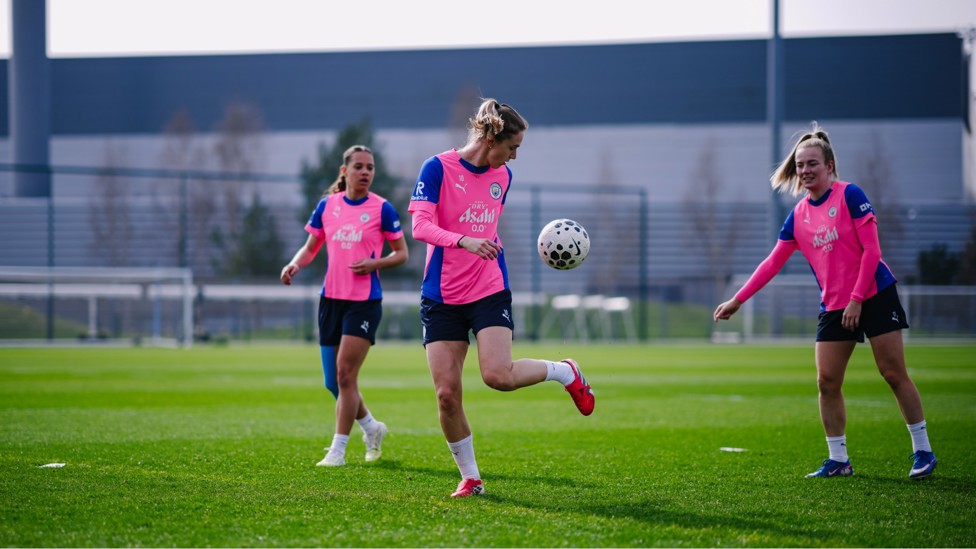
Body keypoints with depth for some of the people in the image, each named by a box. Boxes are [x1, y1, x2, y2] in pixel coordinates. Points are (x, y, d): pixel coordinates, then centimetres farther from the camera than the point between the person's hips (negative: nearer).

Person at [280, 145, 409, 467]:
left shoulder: (381, 208, -4)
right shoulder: (327, 206, 6)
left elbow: (402, 253, 2)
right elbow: (311, 247, 15)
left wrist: (374, 264, -16)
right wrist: (295, 265, -6)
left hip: (365, 302, -4)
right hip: (331, 299, 5)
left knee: (345, 374, -12)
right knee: (333, 382, 7)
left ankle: (337, 450, -4)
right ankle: (371, 427, 32)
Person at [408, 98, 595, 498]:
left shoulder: (502, 176, 8)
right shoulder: (438, 168, -8)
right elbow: (420, 226, -19)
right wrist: (465, 241, -34)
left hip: (489, 292, 2)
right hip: (442, 297, -2)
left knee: (498, 375, -20)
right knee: (446, 393, -6)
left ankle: (565, 372, 8)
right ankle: (470, 478, 9)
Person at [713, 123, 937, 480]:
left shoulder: (850, 195, -8)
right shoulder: (798, 215, 8)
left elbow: (871, 250, -11)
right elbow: (773, 262, 13)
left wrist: (857, 298, -15)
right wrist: (737, 300, 9)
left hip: (874, 296, -5)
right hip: (833, 307, 6)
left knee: (894, 373, -5)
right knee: (827, 382, -2)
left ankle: (922, 451, 4)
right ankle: (838, 460, 6)